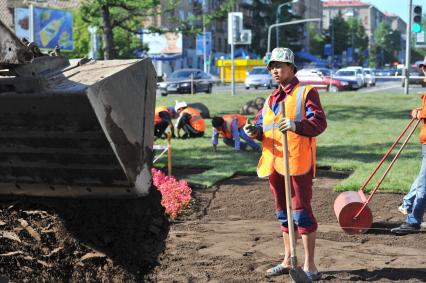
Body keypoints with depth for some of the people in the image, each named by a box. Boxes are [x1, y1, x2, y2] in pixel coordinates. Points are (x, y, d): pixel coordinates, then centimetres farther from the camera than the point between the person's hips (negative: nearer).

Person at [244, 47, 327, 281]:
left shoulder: (306, 93, -2)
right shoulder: (271, 99, 20)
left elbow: (320, 122, -12)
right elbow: (262, 125, 18)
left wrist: (296, 125, -29)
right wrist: (255, 131, -5)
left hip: (298, 163, -7)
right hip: (274, 164, 8)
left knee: (301, 211, -7)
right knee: (283, 213, 15)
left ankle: (309, 266, 0)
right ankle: (287, 261, 27)